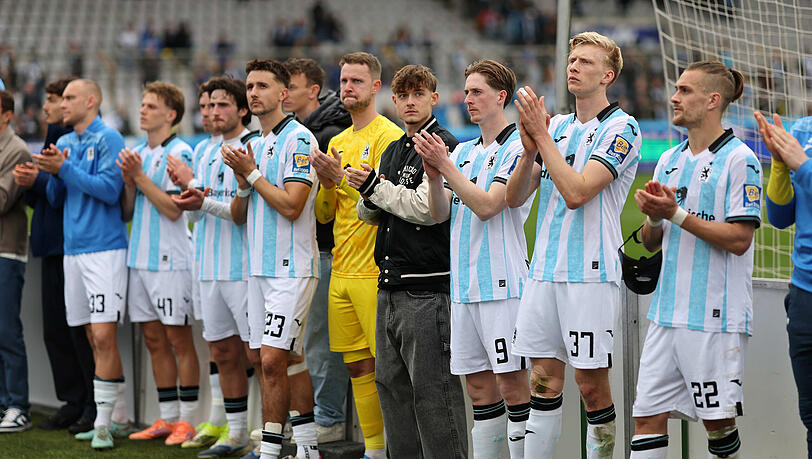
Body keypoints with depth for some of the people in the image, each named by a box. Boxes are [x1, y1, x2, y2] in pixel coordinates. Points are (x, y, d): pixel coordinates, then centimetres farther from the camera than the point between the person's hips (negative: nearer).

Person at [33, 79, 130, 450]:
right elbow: (55, 197, 18)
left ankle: (103, 422, -11)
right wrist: (53, 175, -2)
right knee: (94, 339, 10)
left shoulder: (108, 140, -7)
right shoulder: (64, 144, 16)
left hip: (104, 249, -8)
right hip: (73, 249, 8)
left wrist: (65, 168, -15)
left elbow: (109, 189, -17)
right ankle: (119, 416, 19)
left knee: (103, 336, -12)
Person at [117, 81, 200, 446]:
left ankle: (187, 420, 0)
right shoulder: (136, 153, 14)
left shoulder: (180, 153, -8)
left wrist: (140, 175, -14)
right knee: (154, 340, 9)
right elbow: (128, 212, 15)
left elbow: (174, 209, -15)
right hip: (140, 258, 7)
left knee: (179, 338, -4)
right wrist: (129, 181, -2)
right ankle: (167, 418, 16)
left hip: (170, 259, -7)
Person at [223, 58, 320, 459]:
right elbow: (238, 216, 18)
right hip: (259, 267, 9)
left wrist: (252, 172, -11)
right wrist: (243, 183, -1)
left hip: (291, 268, -9)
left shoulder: (299, 140, -10)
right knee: (261, 357, 9)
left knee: (273, 359, -12)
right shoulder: (254, 145, 17)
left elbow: (291, 206, -19)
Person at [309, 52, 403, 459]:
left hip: (375, 273, -8)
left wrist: (342, 177, -20)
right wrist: (327, 184, -2)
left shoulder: (388, 136, -7)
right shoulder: (338, 142, 17)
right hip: (341, 272, 8)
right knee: (357, 365, 8)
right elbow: (324, 214, 16)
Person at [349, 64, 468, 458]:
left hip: (427, 288, -9)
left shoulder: (444, 146, -8)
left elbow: (429, 208, -19)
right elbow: (370, 215, 21)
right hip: (390, 286, 9)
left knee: (431, 388, -9)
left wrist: (375, 187, -11)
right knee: (391, 383, 11)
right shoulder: (392, 151, 19)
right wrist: (367, 195, -2)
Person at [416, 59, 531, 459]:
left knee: (512, 381, -7)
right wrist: (435, 175, -7)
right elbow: (439, 214, 11)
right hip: (464, 285, 7)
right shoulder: (463, 152, 17)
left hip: (502, 285, -7)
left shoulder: (517, 148, -6)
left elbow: (487, 205, -16)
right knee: (479, 386, 9)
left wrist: (445, 165, -15)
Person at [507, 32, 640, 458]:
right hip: (544, 269, 6)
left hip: (591, 273, -6)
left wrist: (542, 136, -13)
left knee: (591, 382, -4)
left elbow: (576, 192, -17)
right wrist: (530, 148, -7)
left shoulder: (621, 128, -5)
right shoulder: (557, 126, 16)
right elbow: (515, 197, 10)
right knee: (544, 379, 6)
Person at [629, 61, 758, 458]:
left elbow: (739, 238, -14)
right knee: (648, 417, 1)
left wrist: (676, 213, -15)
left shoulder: (739, 159, -6)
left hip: (717, 317, -7)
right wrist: (653, 216, -4)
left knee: (717, 422, 0)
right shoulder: (669, 161, 15)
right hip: (667, 314, 7)